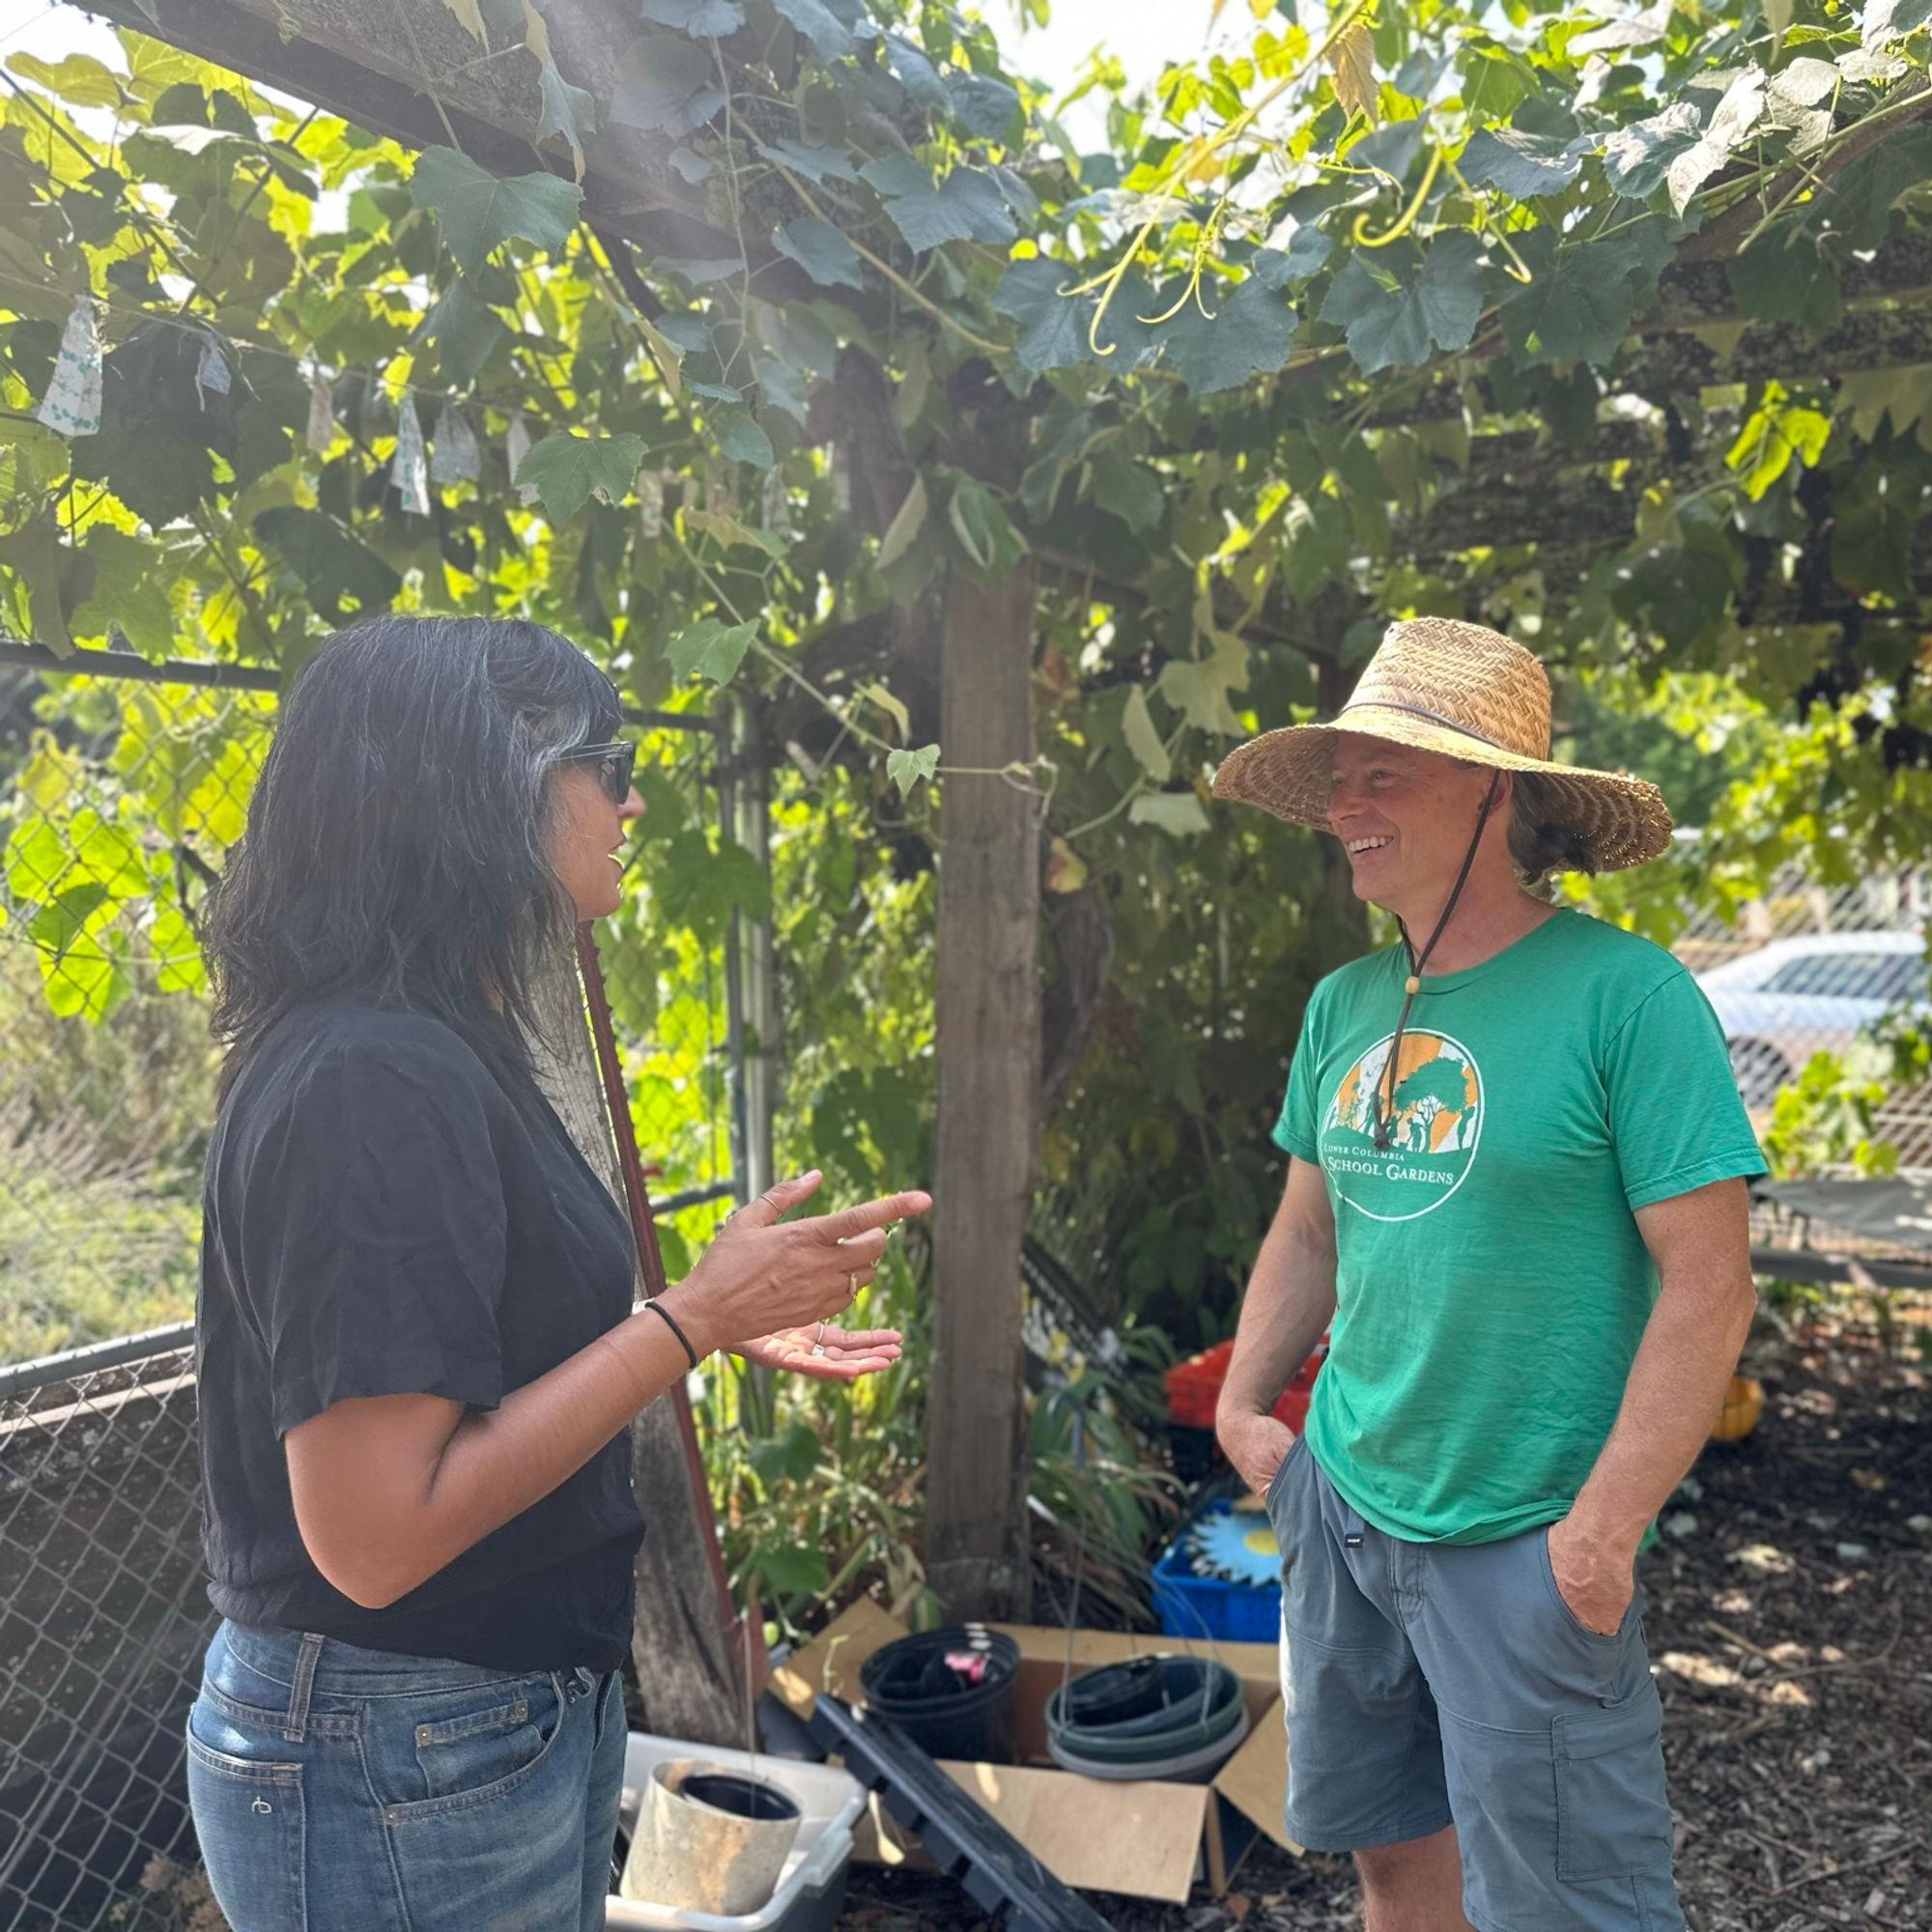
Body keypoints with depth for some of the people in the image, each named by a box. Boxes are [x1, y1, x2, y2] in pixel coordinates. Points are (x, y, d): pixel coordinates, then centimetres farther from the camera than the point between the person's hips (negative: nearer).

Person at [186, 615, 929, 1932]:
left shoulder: (444, 1051, 4)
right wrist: (692, 1321, -23)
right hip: (401, 1770, -9)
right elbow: (373, 1536, -27)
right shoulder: (371, 1081, -25)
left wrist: (725, 1328, 8)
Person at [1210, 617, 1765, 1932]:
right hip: (1340, 1507, 6)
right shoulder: (1344, 1005, 4)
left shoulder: (1626, 996, -15)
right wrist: (1243, 1407, 7)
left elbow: (1709, 1284, -16)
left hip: (1524, 1542, -6)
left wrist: (1604, 1528, -18)